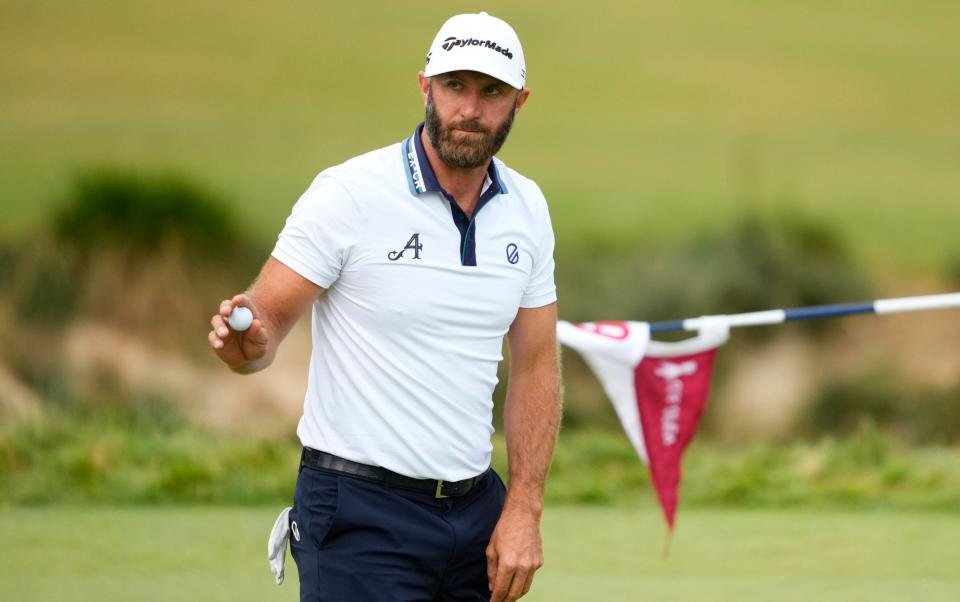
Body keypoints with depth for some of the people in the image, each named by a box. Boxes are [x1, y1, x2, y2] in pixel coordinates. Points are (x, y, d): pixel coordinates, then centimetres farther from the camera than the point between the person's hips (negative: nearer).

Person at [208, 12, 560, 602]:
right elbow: (268, 319, -9)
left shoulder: (528, 209, 6)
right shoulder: (349, 193, -10)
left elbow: (536, 365, 10)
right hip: (360, 509, -5)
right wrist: (249, 341, -34)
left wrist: (524, 511, 2)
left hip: (475, 505, 5)